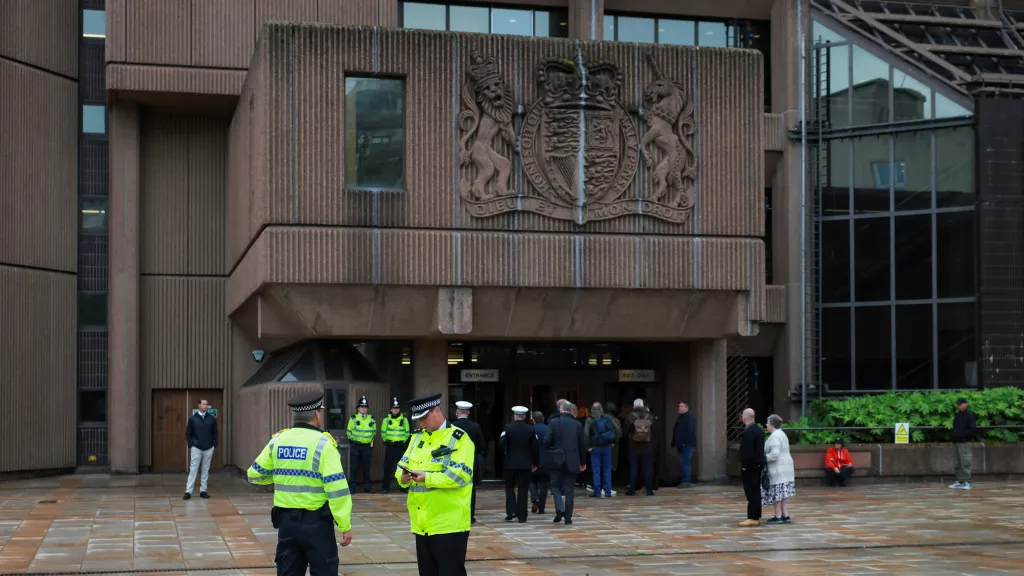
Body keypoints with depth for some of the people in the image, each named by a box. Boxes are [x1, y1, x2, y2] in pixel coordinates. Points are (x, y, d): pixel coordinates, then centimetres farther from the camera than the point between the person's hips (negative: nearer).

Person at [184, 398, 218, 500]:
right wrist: (190, 446, -2)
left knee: (206, 470, 6)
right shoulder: (192, 418, 2)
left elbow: (215, 433, 8)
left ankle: (203, 491, 12)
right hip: (196, 448, -2)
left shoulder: (212, 419, 4)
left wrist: (214, 446, 2)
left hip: (208, 449, 2)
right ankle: (188, 492, -4)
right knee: (193, 470, -4)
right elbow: (188, 433, 5)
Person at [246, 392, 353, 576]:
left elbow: (255, 474, 12)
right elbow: (337, 489, -17)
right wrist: (345, 526, -12)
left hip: (287, 520, 5)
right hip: (316, 522, -5)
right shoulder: (323, 443, -13)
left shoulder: (278, 441, 3)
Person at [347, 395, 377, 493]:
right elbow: (349, 431, 8)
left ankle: (367, 486, 13)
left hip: (367, 446, 2)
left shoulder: (372, 419, 6)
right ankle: (352, 488, 3)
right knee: (355, 468, -1)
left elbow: (374, 431, 19)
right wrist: (352, 439, 7)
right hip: (356, 446, -2)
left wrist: (370, 439, 12)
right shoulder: (353, 418, -1)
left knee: (366, 468, 7)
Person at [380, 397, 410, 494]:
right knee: (388, 467, 0)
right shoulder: (387, 419, 4)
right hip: (390, 446, 0)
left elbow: (407, 432, 10)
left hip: (401, 446, 0)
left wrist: (403, 440, 1)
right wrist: (386, 440, 2)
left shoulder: (404, 419, 5)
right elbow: (383, 432, 10)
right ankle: (385, 486, 5)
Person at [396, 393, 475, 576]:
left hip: (448, 524, -7)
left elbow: (460, 475, -19)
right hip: (422, 523, 7)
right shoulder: (418, 438, 15)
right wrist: (403, 477, -12)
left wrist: (427, 477, -26)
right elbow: (402, 465, 12)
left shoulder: (459, 438, -8)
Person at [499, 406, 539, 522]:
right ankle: (521, 516, 3)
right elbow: (535, 447, 0)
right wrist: (534, 463, 10)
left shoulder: (508, 428, -7)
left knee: (509, 488, 13)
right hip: (525, 464, 1)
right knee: (523, 489, 4)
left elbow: (501, 443, -17)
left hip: (510, 463, -1)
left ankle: (510, 512, 1)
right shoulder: (531, 429, -2)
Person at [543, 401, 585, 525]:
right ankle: (568, 517, 6)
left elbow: (547, 441, -10)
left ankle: (560, 508, -11)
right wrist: (582, 462, 17)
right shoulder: (577, 425, 2)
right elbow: (581, 445, 6)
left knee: (555, 486, 12)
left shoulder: (553, 422, -5)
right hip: (572, 462, 2)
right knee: (569, 489, 7)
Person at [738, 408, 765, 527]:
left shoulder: (748, 431, -19)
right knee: (756, 492, 13)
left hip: (750, 466, -9)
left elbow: (747, 451, -23)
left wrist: (744, 465, -15)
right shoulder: (759, 430, 10)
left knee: (751, 492, -7)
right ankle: (756, 517, 17)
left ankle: (752, 518, -6)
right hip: (758, 465, 10)